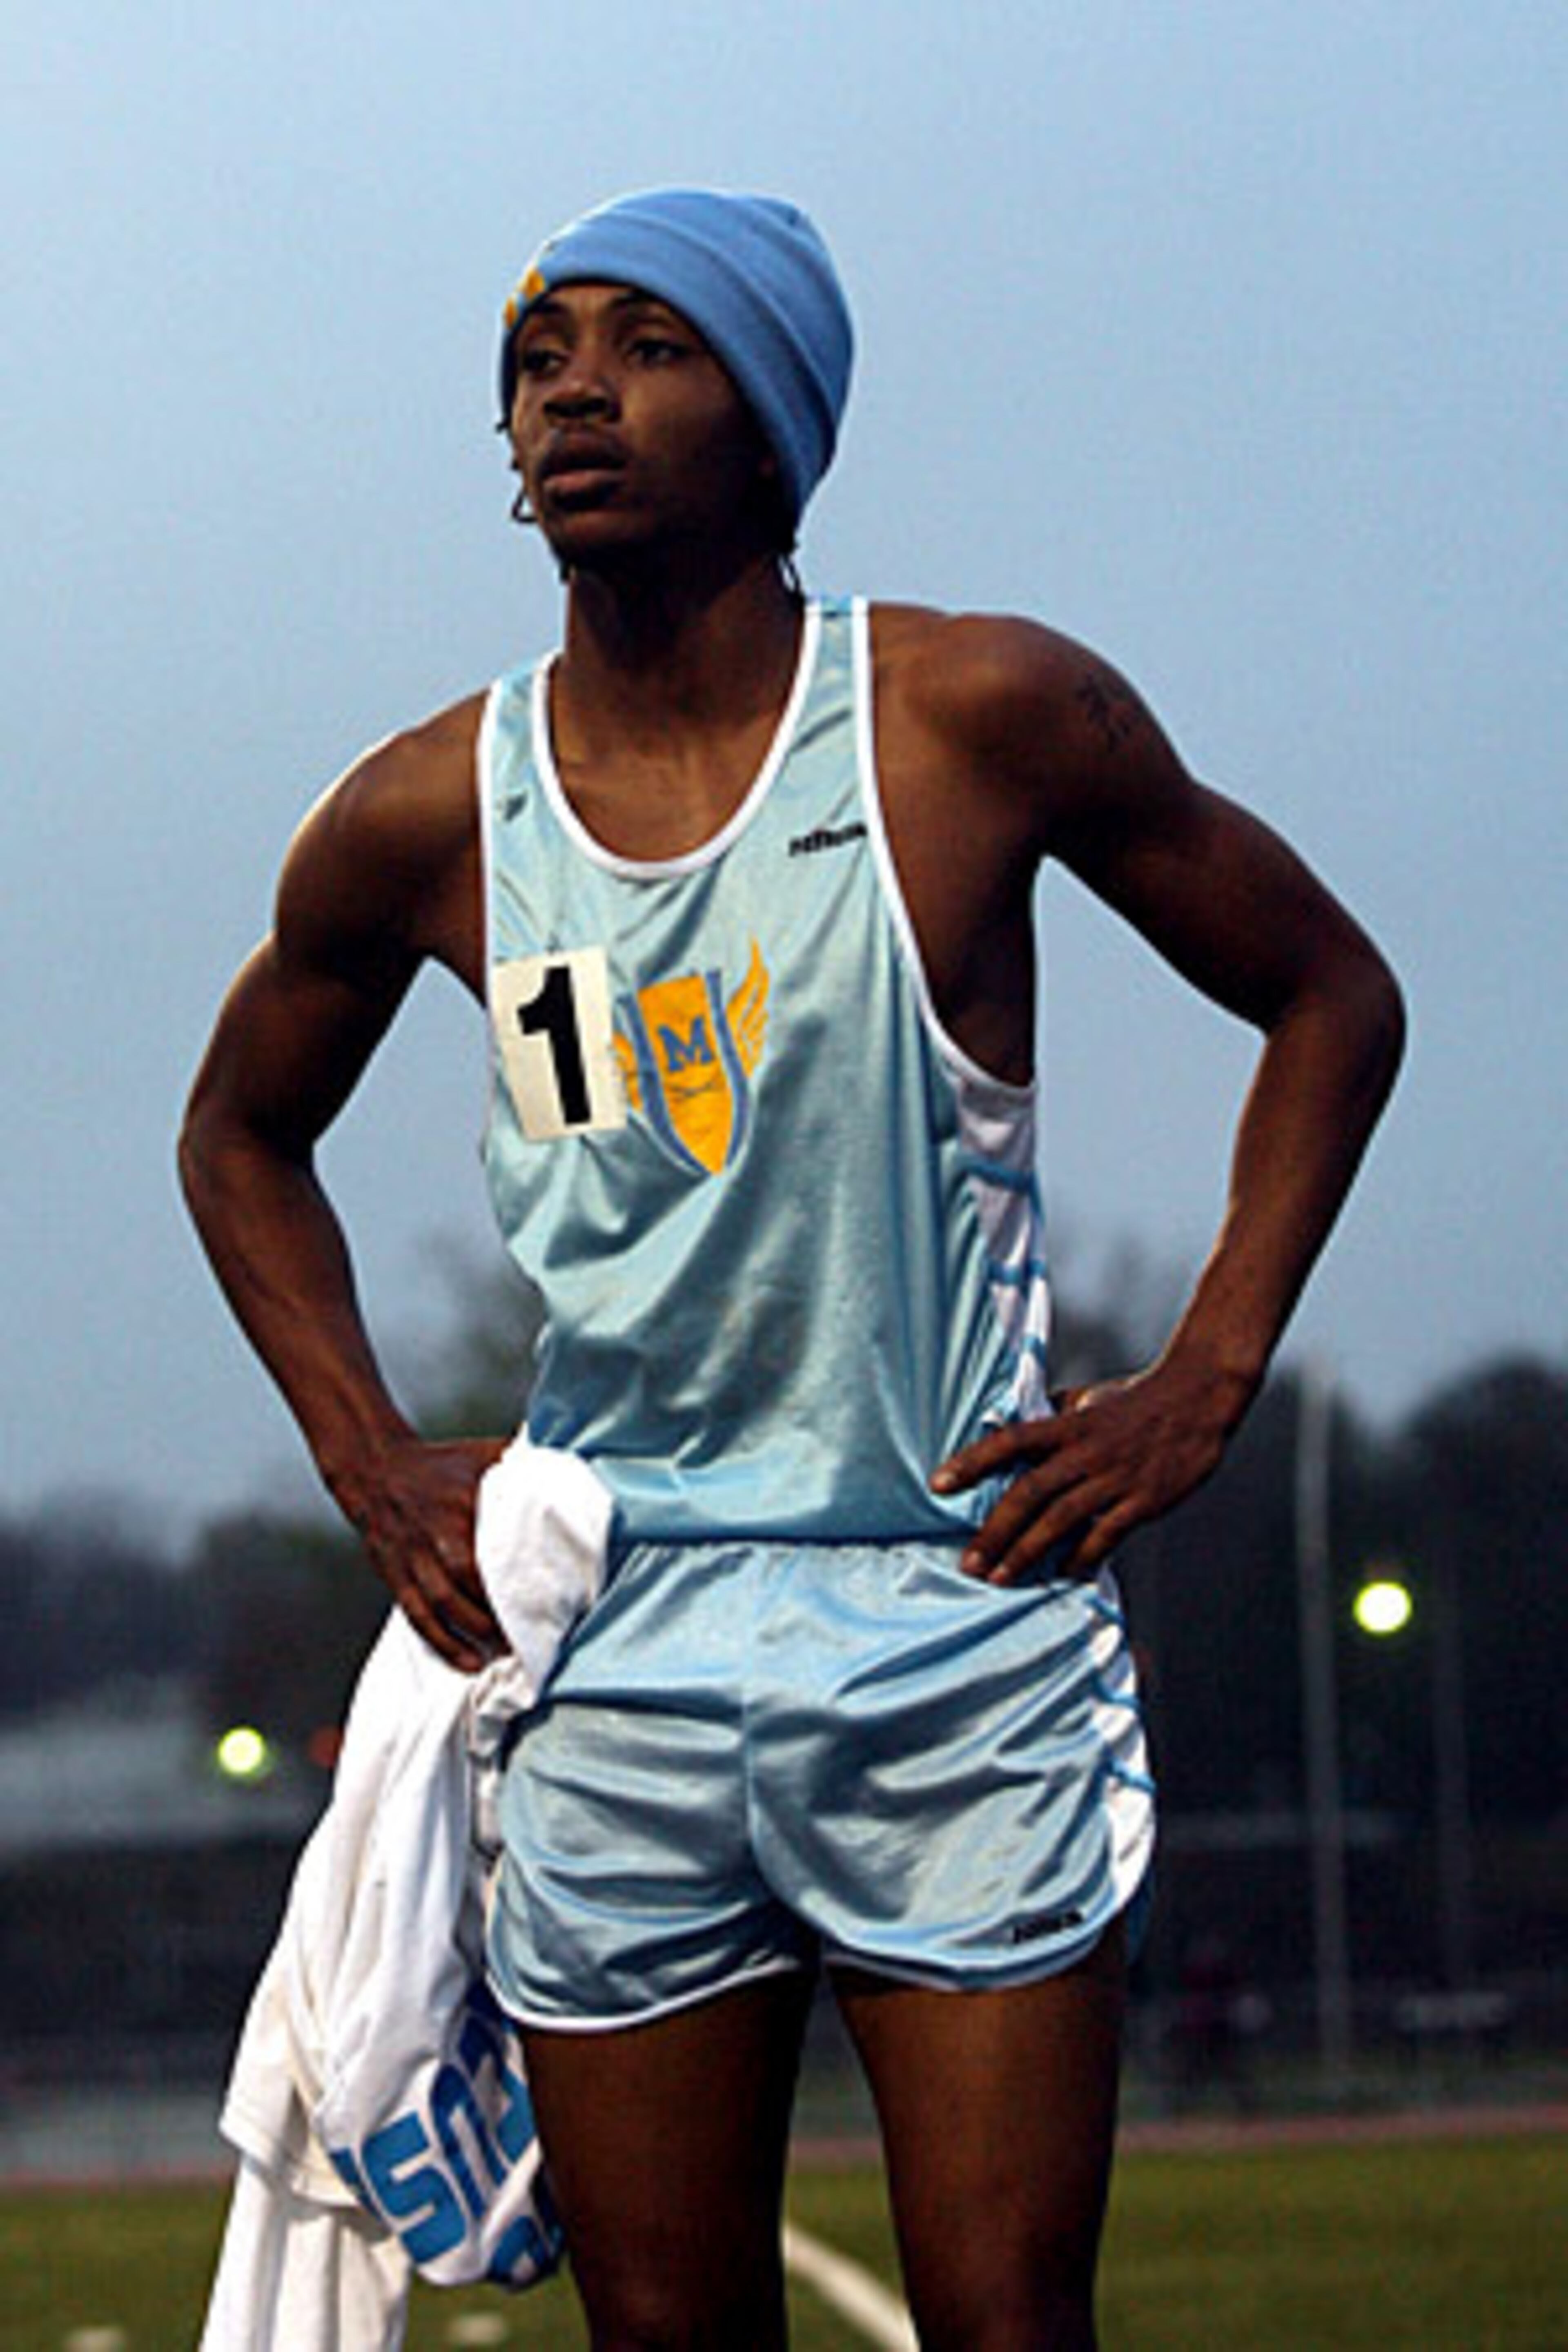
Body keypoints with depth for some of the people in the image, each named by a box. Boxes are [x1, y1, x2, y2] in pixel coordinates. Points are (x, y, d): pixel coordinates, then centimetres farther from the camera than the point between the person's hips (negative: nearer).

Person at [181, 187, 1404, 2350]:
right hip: (614, 1664, 2)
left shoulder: (983, 718, -5)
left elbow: (1331, 996, 7)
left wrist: (1203, 1392, -1)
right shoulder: (422, 823, 2)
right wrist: (373, 1465, 9)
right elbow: (242, 1135, 21)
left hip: (963, 1645, -2)